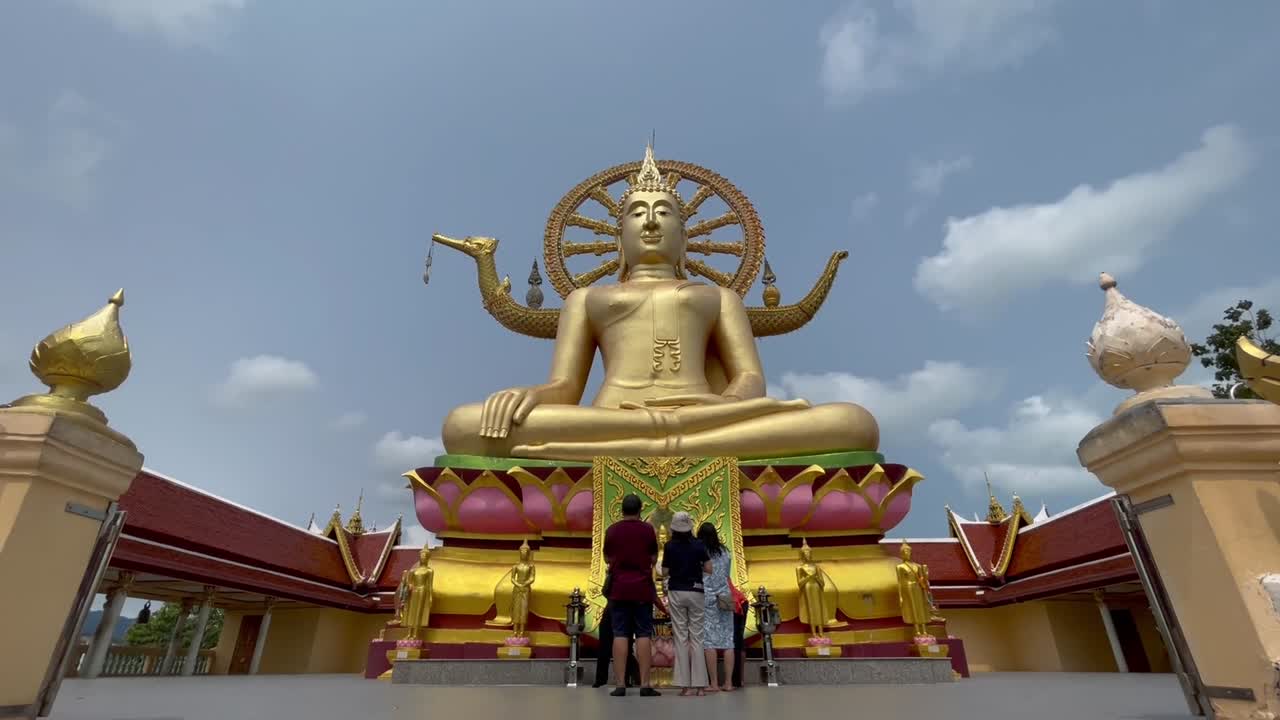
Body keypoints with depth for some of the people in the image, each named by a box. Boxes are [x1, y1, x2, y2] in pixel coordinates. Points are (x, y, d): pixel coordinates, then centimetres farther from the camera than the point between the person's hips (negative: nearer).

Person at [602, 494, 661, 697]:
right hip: (642, 588, -1)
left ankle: (620, 684, 1)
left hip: (619, 588, 1)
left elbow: (607, 559, 9)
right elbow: (654, 559, 3)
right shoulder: (648, 529, -3)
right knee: (643, 634, 3)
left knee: (620, 634, 3)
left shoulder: (612, 530, 1)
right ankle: (644, 684, 2)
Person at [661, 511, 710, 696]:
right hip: (696, 592, 1)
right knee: (697, 637, 6)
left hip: (676, 592, 0)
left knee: (681, 638, 5)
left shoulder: (670, 546, -4)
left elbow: (664, 573, -2)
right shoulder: (699, 545, -2)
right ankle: (699, 684, 5)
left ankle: (685, 684, 5)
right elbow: (709, 569, -3)